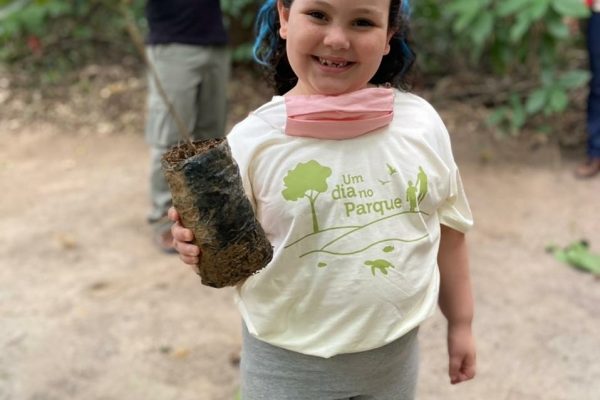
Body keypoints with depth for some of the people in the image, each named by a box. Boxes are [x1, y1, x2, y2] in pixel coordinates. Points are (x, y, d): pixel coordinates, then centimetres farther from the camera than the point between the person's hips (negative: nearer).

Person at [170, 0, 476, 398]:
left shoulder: (422, 124, -8)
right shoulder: (252, 142, -16)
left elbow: (447, 228, 3)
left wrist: (461, 323, 11)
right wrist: (202, 248, -30)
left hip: (394, 356, 3)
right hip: (289, 363, -2)